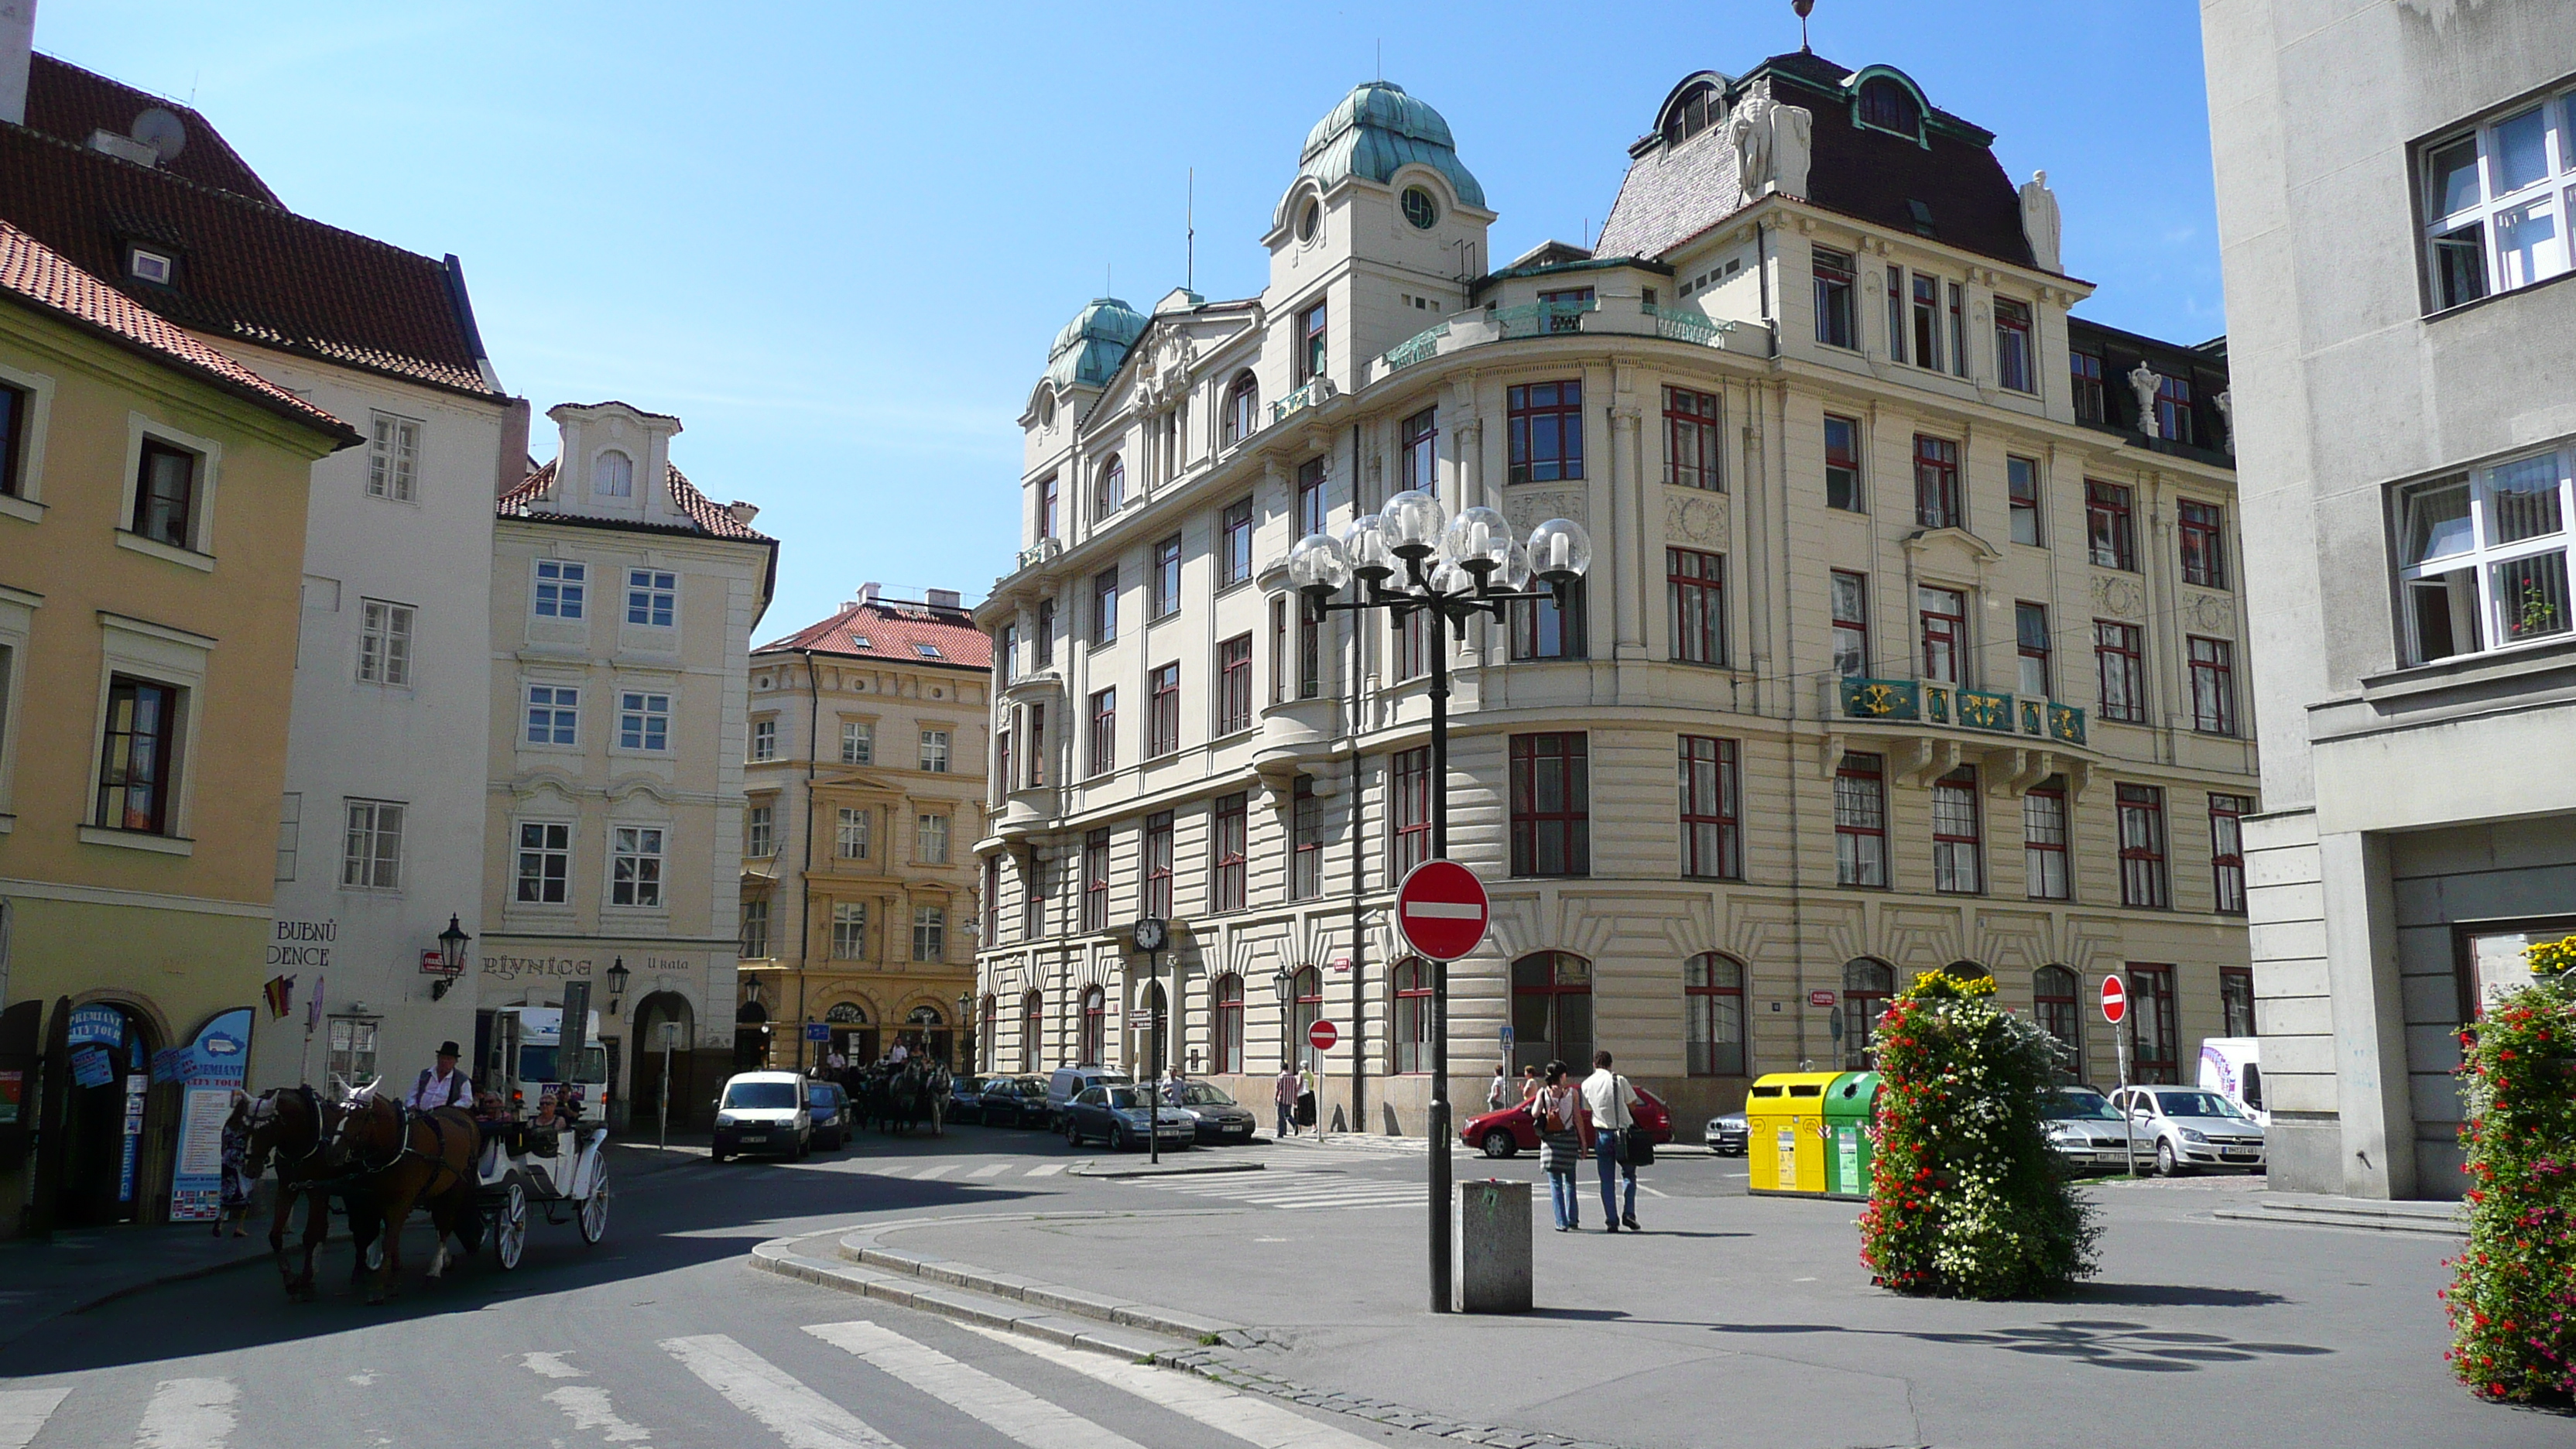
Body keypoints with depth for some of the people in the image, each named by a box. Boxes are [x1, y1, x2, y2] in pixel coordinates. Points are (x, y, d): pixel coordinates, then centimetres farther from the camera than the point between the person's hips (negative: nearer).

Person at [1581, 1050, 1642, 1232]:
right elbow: (1632, 1102, 3)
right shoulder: (1619, 1080, -5)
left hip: (1602, 1133, 2)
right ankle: (1629, 1213, -1)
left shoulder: (1587, 1084, 3)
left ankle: (1612, 1221, 4)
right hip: (1623, 1131, -2)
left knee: (1607, 1180, 7)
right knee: (1629, 1175, 13)